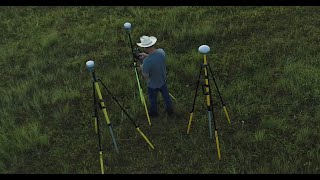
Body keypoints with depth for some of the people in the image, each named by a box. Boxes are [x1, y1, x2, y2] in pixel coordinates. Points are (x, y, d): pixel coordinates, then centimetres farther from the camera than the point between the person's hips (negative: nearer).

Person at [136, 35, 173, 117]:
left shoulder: (146, 61, -39)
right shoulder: (161, 51, -22)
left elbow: (145, 76, -25)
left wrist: (142, 69, -7)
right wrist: (147, 55, 1)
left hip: (153, 85, -4)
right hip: (163, 80, 5)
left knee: (153, 99, 25)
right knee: (166, 96, 29)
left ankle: (153, 112, 50)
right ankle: (170, 110, 52)